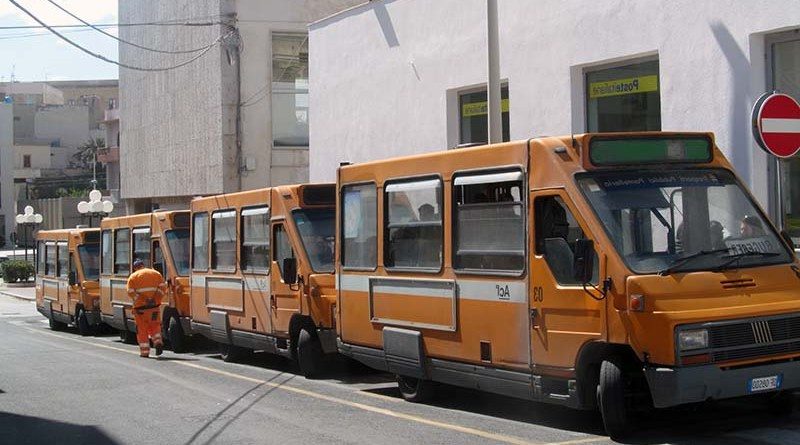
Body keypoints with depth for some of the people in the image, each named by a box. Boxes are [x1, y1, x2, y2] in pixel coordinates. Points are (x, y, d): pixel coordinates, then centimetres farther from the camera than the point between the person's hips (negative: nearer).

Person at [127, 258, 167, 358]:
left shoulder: (133, 277, 3)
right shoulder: (156, 273, 10)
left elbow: (131, 292, -7)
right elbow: (163, 287, 0)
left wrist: (142, 300, -7)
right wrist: (156, 299, -2)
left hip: (140, 306, -2)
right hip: (154, 305, 2)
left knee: (142, 329, 6)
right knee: (155, 326, 17)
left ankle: (144, 352, 7)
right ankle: (158, 342, -7)